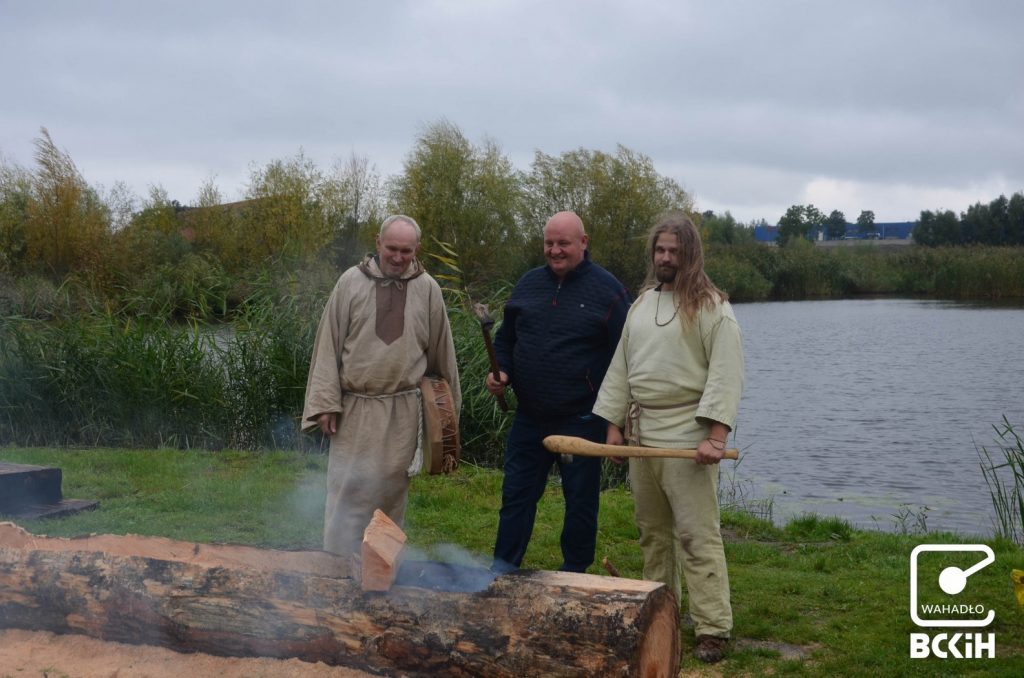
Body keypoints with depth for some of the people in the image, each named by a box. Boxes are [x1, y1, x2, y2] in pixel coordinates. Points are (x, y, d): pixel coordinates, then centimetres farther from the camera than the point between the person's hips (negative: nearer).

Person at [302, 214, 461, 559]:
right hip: (355, 410, -1)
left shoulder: (427, 289, 3)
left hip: (403, 412, 1)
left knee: (391, 492, 9)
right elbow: (329, 344, 0)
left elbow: (441, 352, 11)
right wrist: (326, 402, -6)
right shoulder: (351, 282, -1)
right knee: (348, 491, -3)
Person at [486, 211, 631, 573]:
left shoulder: (607, 289, -6)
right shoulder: (529, 284, 8)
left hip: (581, 419, -4)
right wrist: (501, 370, -2)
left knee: (580, 500, 9)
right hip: (529, 417, 4)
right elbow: (505, 337, 18)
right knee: (516, 495, 10)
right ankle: (502, 569, 19)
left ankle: (574, 573, 23)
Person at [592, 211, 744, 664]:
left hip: (687, 438, -7)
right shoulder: (642, 303, 15)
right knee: (652, 533, 14)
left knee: (697, 537, -8)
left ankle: (712, 629, -3)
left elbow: (725, 375, -13)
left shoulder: (711, 306, -7)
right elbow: (621, 368, 17)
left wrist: (716, 435, -21)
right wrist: (615, 424, 11)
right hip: (641, 435, 7)